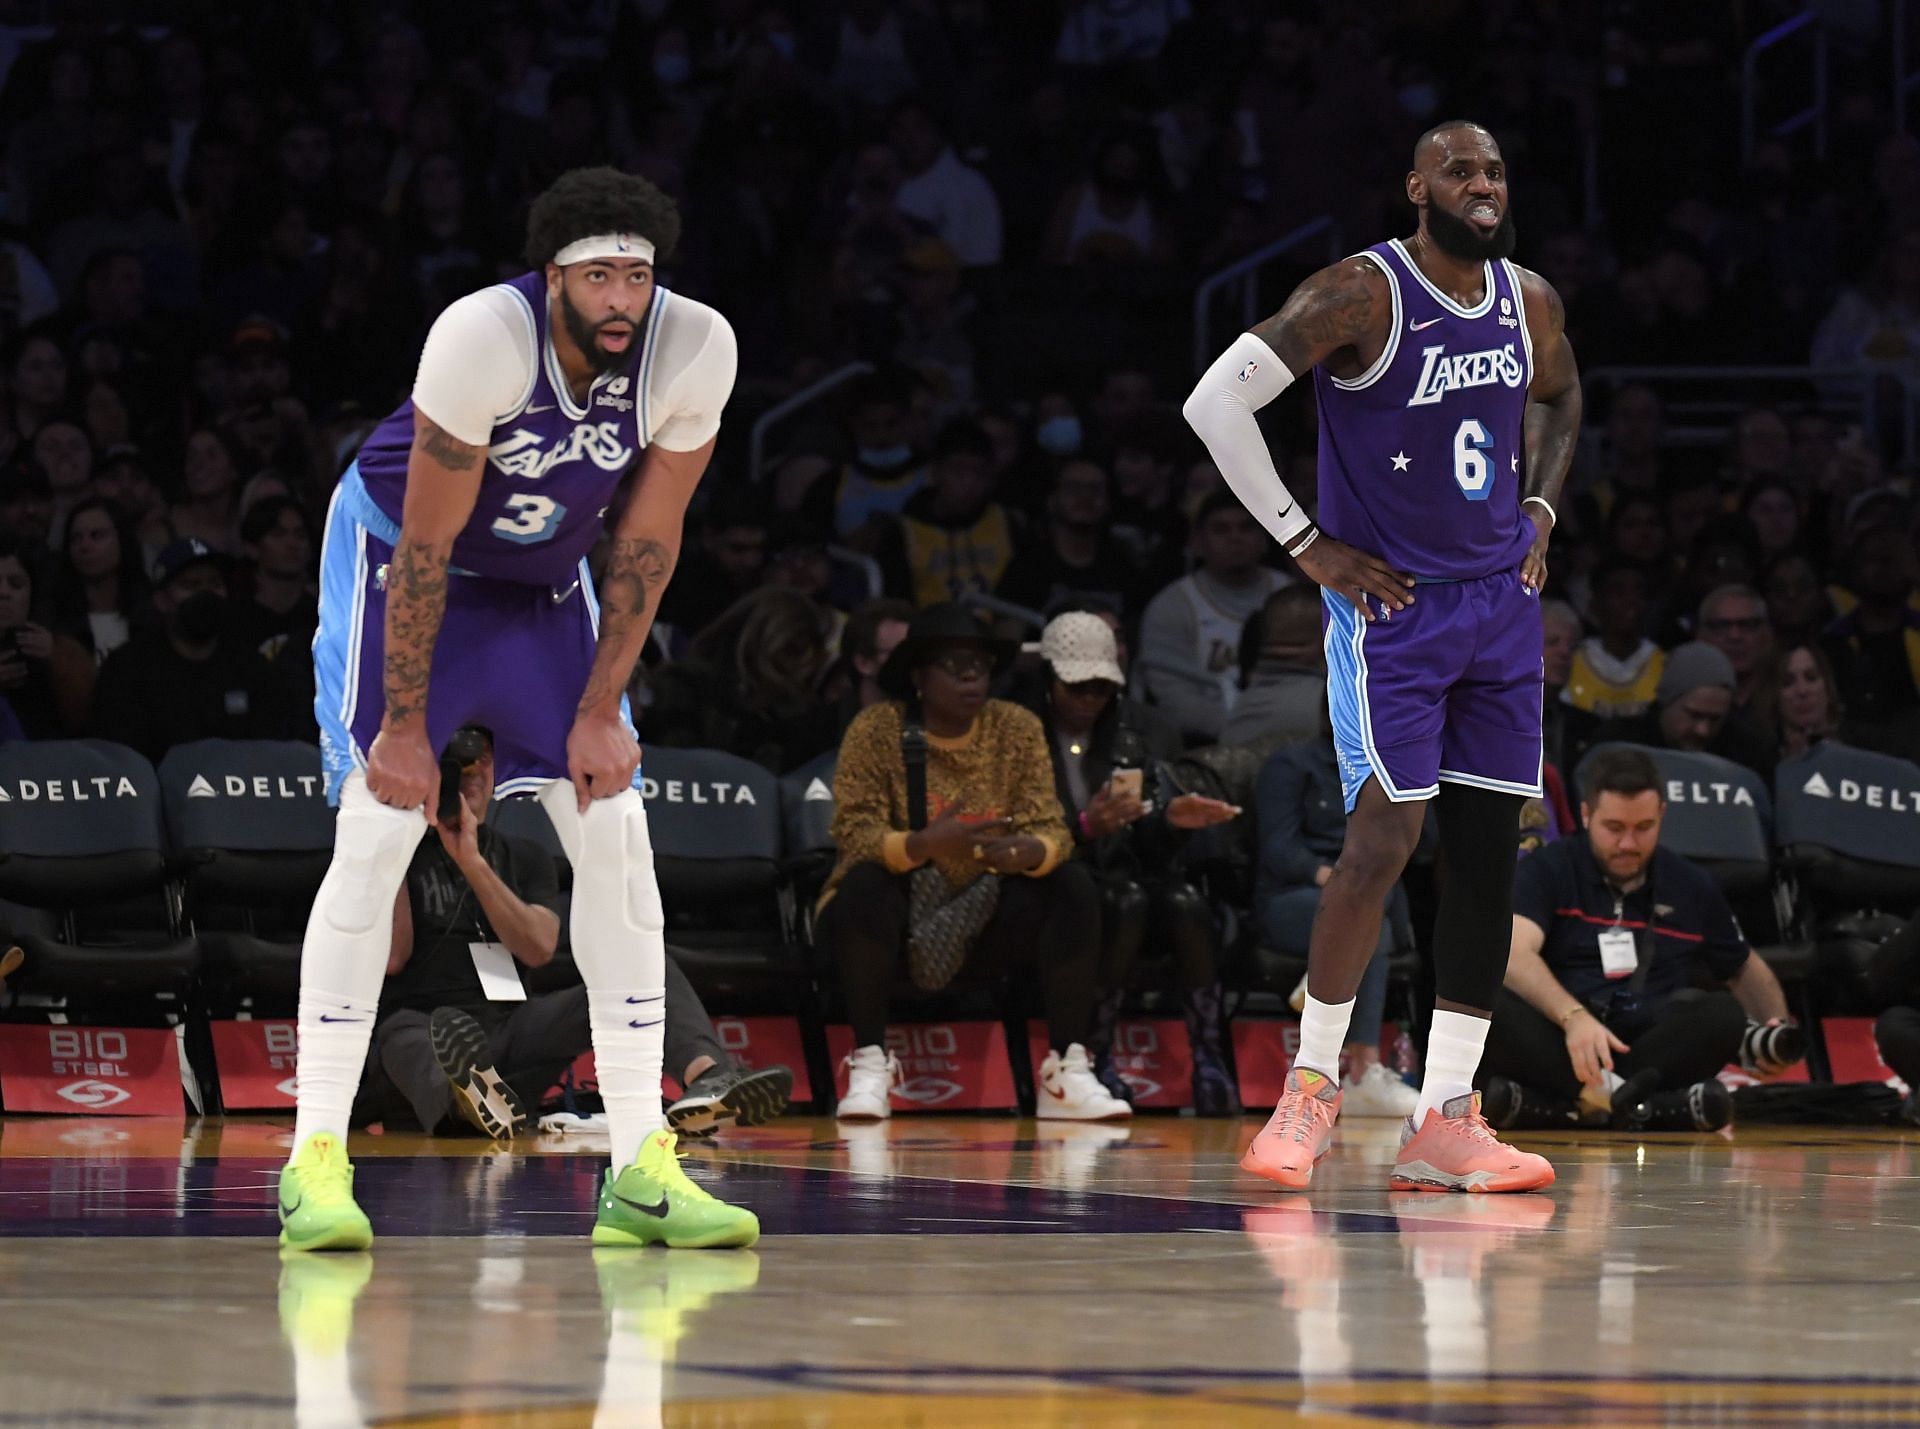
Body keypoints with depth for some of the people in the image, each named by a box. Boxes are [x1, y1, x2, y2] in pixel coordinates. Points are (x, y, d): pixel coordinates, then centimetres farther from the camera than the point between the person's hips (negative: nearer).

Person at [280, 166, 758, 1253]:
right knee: (378, 833, -15)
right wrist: (404, 726, -21)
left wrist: (600, 709, -10)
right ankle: (316, 1159, -12)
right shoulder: (485, 338, -33)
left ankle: (642, 1168, -1)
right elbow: (426, 544, -25)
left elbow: (646, 542, -11)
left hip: (545, 579, 4)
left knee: (618, 837, -4)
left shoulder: (696, 349, -23)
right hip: (399, 555, -4)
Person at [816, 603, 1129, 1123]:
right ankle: (869, 1065, -28)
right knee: (867, 884, -35)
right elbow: (855, 835, -20)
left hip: (980, 917, 3)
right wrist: (926, 845, -40)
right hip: (892, 920, -3)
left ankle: (1067, 1071, -22)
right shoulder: (875, 731, -11)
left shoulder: (1018, 729, -1)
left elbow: (1050, 829, -9)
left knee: (1073, 887, -20)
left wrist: (1026, 852, -34)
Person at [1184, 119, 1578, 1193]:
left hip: (1503, 605, 6)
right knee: (1384, 840, -15)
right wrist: (1307, 543, -15)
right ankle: (1312, 1086, 1)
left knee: (1489, 853, 2)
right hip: (1390, 604, -6)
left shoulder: (1532, 302, 4)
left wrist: (1540, 512, 11)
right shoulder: (1364, 295, -15)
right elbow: (1216, 401, -18)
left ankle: (1446, 1124, 6)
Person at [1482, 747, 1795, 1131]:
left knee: (1723, 1014, -28)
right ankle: (1647, 1104, -46)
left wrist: (1777, 1026, 6)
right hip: (1555, 1048, -2)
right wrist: (1573, 1016, -32)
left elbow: (1746, 969, 28)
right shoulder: (1546, 870, 4)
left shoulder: (1690, 886, 14)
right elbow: (1515, 954, -14)